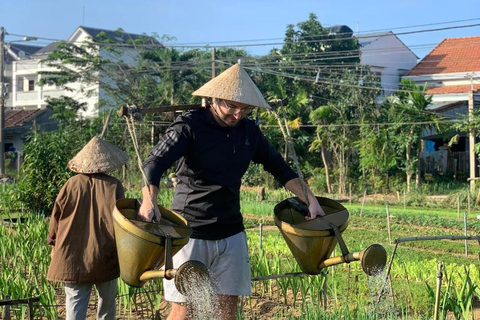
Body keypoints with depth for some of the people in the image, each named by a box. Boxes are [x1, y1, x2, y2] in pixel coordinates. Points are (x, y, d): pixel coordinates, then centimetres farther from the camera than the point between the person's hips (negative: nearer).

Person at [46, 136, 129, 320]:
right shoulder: (114, 185, -5)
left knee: (75, 304, -1)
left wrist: (54, 245, 19)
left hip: (73, 258, 1)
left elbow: (56, 217, 6)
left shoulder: (71, 184, 1)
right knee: (107, 303, 16)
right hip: (105, 257, -1)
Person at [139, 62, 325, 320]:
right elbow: (154, 163, -24)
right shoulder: (189, 126, -12)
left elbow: (278, 167, 17)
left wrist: (310, 200, 8)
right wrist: (149, 201, -43)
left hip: (231, 233, 5)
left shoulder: (249, 130, 5)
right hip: (190, 233, -5)